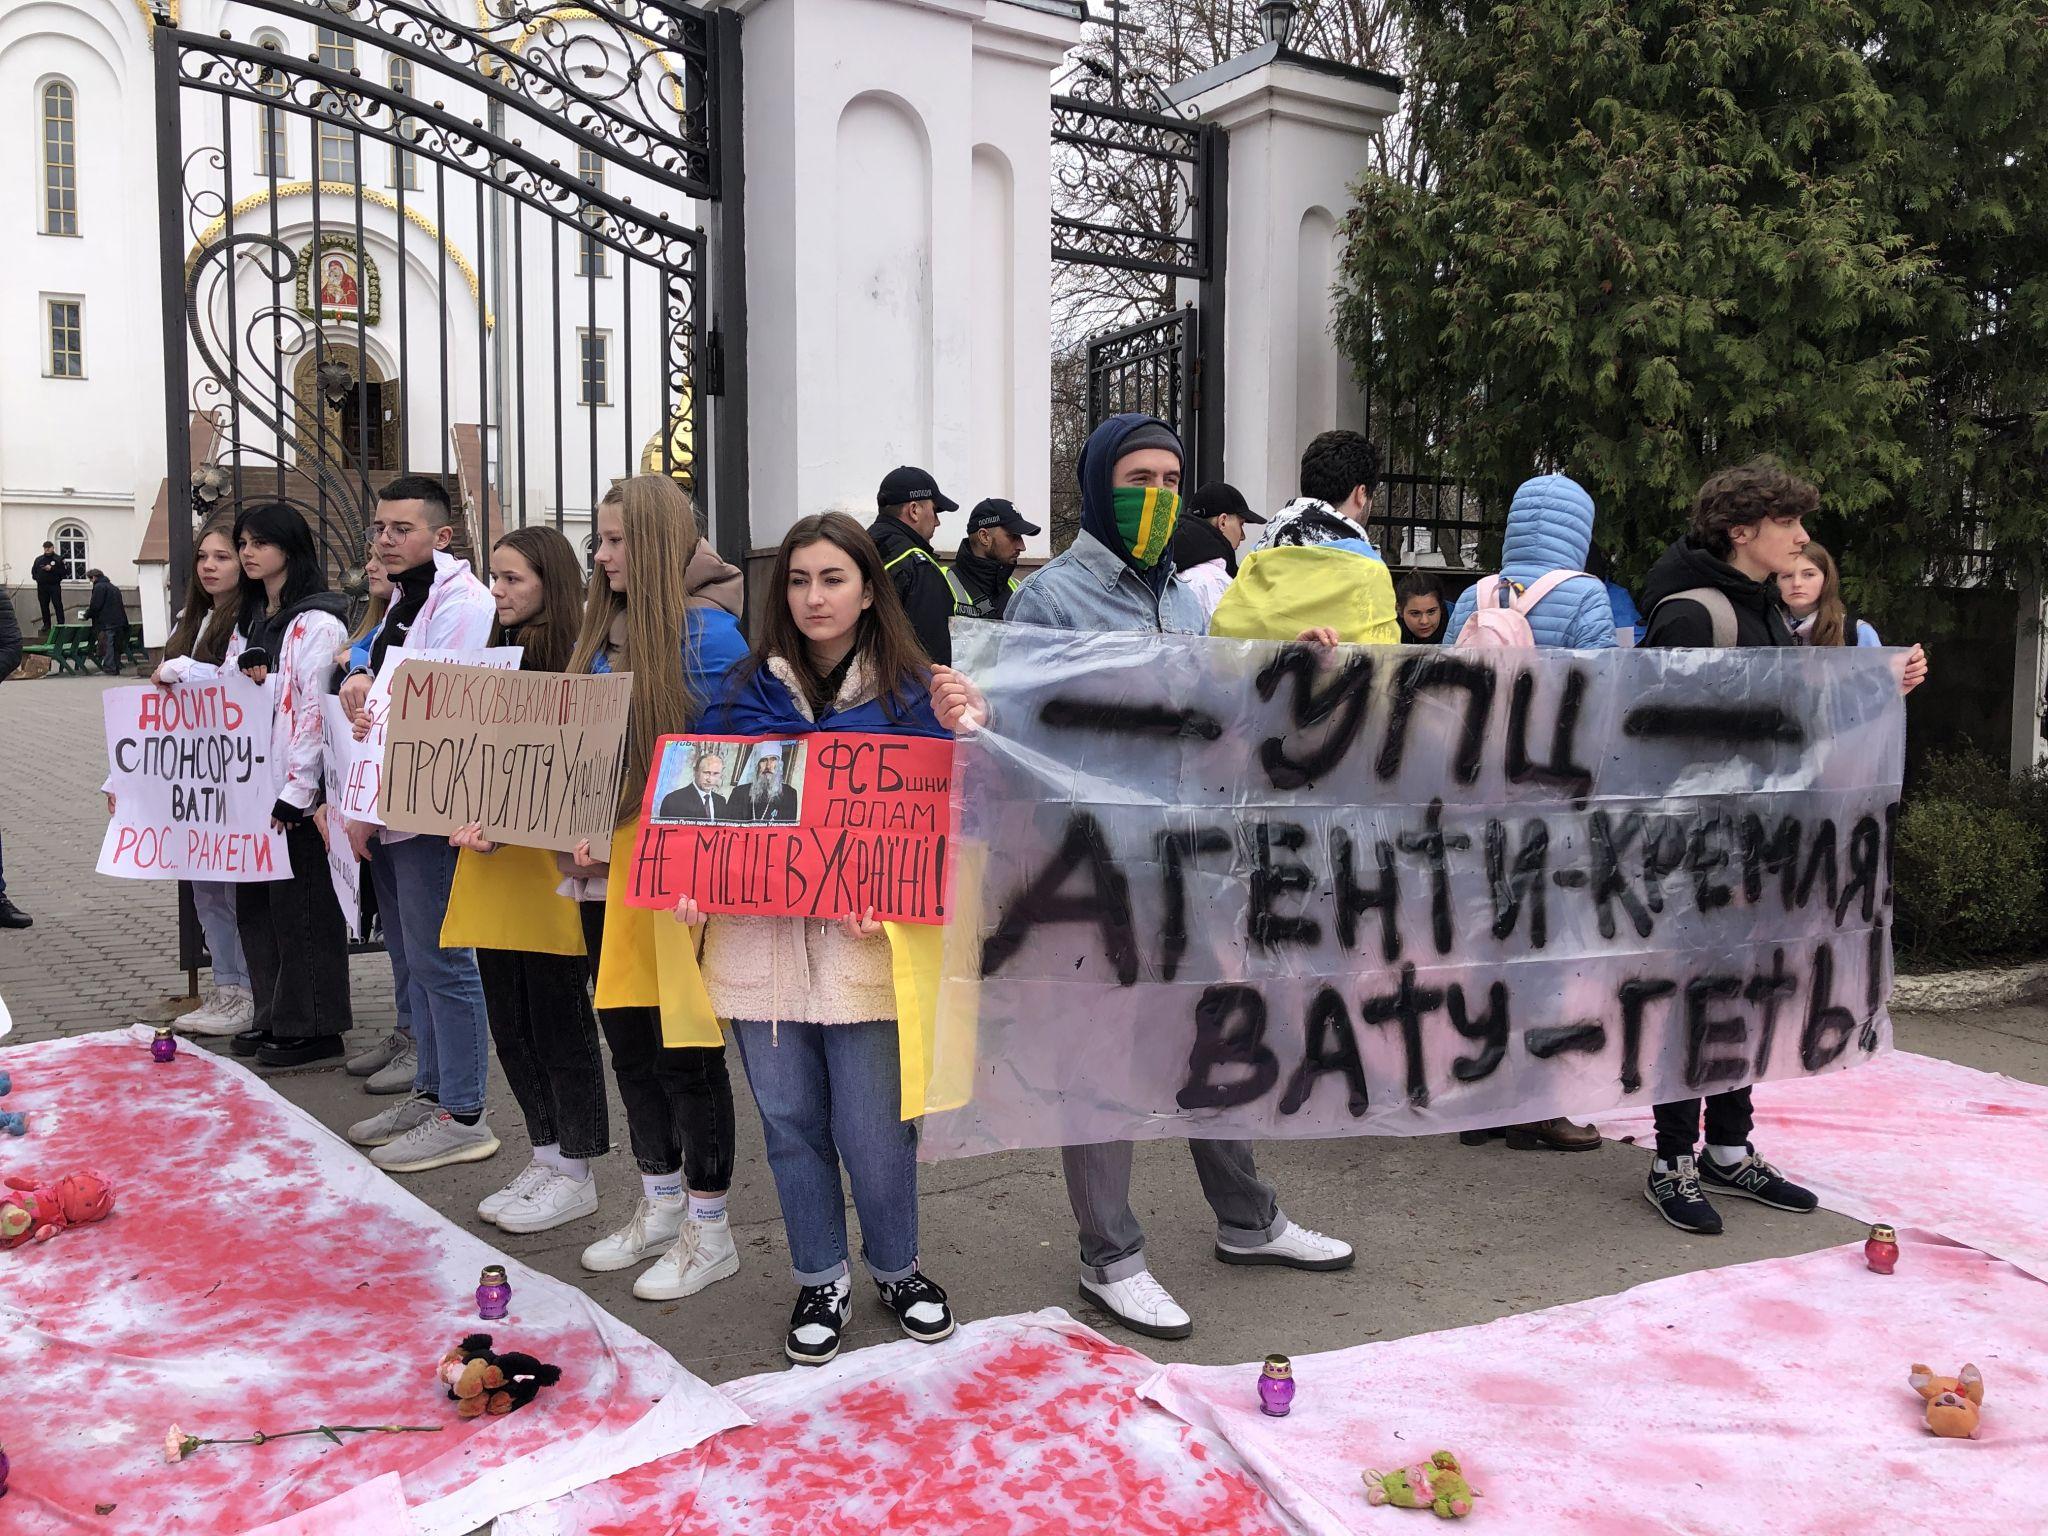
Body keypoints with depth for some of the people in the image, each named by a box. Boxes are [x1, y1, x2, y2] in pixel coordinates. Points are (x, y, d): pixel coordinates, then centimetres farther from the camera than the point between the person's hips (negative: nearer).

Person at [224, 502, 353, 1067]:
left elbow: (317, 711, -16)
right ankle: (272, 1017, 24)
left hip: (297, 790, -8)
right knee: (254, 902, 12)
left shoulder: (317, 622, -11)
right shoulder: (248, 621, 17)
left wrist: (296, 791, -18)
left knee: (301, 906, -1)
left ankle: (312, 1027, 9)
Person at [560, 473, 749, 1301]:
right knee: (627, 1035, 14)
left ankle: (709, 1232, 16)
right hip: (615, 863, 8)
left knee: (685, 1045, 1)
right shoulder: (605, 626, 12)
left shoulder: (706, 629, -12)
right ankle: (660, 1208, 31)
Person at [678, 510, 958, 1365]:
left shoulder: (907, 691, 2)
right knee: (791, 1120, 11)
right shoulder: (748, 688, 8)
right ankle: (820, 1280, 30)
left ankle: (896, 1267, 29)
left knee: (872, 1126, 2)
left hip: (862, 940, -2)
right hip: (756, 934, 2)